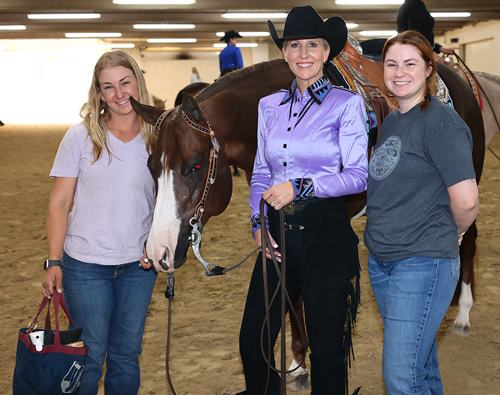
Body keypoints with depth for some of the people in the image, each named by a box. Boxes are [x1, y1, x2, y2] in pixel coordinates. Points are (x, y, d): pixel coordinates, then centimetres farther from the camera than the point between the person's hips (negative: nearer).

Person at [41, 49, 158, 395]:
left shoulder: (157, 138, 1)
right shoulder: (82, 137, -6)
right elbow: (59, 204, -4)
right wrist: (53, 263, -10)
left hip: (139, 264, 2)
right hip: (86, 264, -2)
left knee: (127, 354, 15)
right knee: (89, 356, 7)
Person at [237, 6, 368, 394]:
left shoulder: (347, 103, -3)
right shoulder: (269, 106, 11)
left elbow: (358, 175, -9)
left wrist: (302, 187, -21)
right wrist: (259, 221, 1)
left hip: (327, 233, -4)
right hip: (279, 233, 4)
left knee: (327, 349, 4)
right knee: (253, 342, 7)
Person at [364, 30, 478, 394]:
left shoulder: (441, 121, -15)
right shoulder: (391, 121, 12)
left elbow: (466, 199, -22)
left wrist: (455, 233, -5)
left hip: (422, 262, -8)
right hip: (381, 260, 8)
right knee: (420, 359, 19)